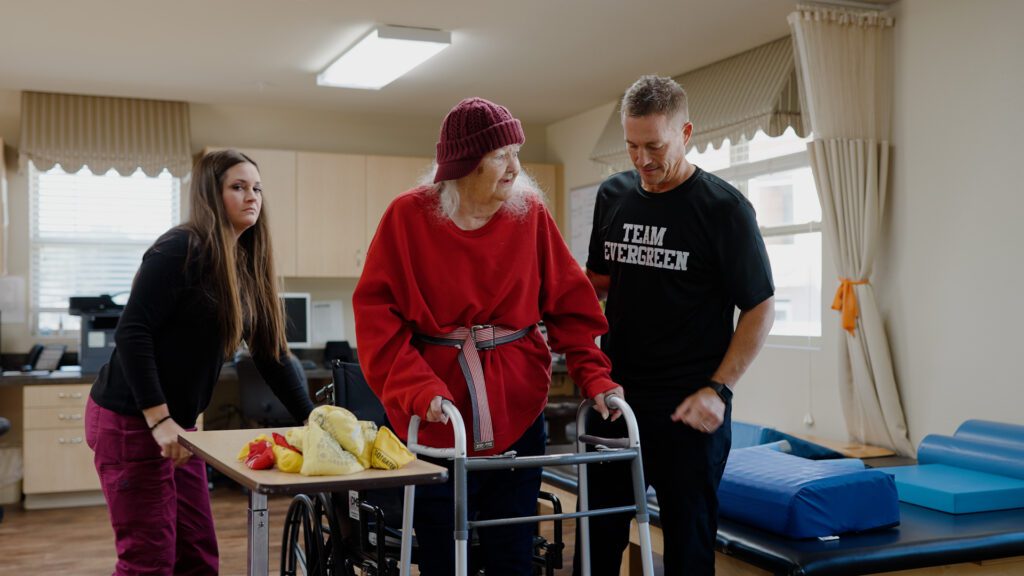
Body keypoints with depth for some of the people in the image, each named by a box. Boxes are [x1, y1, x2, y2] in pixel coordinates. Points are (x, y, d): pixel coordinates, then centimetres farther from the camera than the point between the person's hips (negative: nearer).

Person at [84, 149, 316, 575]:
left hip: (177, 423, 8)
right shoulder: (182, 248, -15)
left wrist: (311, 420, 6)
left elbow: (271, 352, 10)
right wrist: (158, 419, -23)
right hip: (130, 420, -8)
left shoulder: (246, 265, 9)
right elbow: (131, 332, -20)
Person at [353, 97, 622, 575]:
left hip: (516, 414, 2)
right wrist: (417, 388, -21)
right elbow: (376, 312, -8)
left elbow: (570, 305, 2)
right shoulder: (409, 216, -5)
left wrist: (594, 376, -10)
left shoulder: (530, 213, 1)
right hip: (436, 419, -2)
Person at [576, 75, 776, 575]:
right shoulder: (613, 196, 7)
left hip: (689, 411, -4)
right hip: (616, 399, 5)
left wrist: (718, 390, -14)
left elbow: (760, 308, -6)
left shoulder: (724, 209, -8)